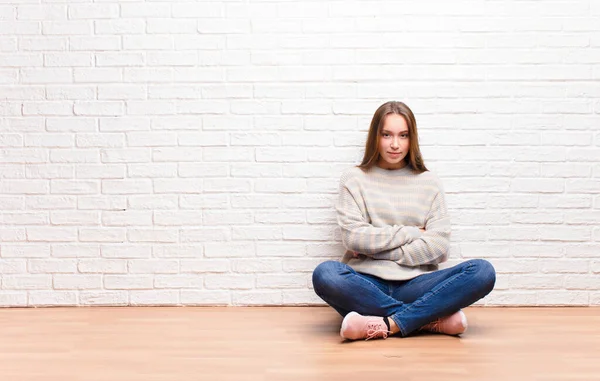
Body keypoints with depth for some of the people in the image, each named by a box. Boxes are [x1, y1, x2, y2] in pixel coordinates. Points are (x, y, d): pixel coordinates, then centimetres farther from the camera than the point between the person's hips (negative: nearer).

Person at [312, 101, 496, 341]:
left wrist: (375, 248, -6)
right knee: (325, 275, -35)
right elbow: (353, 237, -5)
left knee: (483, 272, -23)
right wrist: (412, 233, -2)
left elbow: (439, 246, 0)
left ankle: (388, 324, -29)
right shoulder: (353, 179, 9)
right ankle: (432, 319, -26)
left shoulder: (429, 183, 12)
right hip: (367, 283, -1)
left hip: (415, 284, 1)